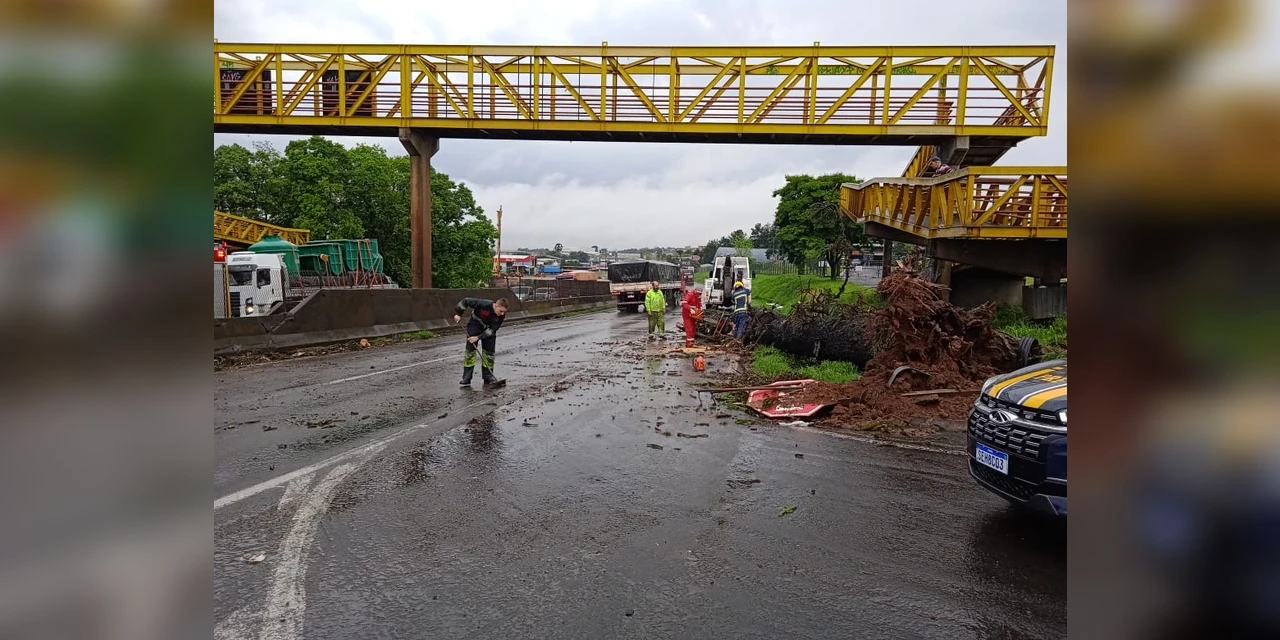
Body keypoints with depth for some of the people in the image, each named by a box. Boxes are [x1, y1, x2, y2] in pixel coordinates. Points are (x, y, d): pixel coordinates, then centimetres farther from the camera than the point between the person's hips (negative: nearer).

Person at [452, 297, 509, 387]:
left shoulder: (501, 315, -24)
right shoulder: (483, 304, -35)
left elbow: (492, 329, -20)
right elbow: (466, 301, -23)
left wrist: (478, 337, -27)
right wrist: (458, 314, -17)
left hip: (488, 329, 3)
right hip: (475, 325, -3)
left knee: (489, 352, -2)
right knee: (470, 350, -8)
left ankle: (488, 376, 9)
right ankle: (466, 379, -7)